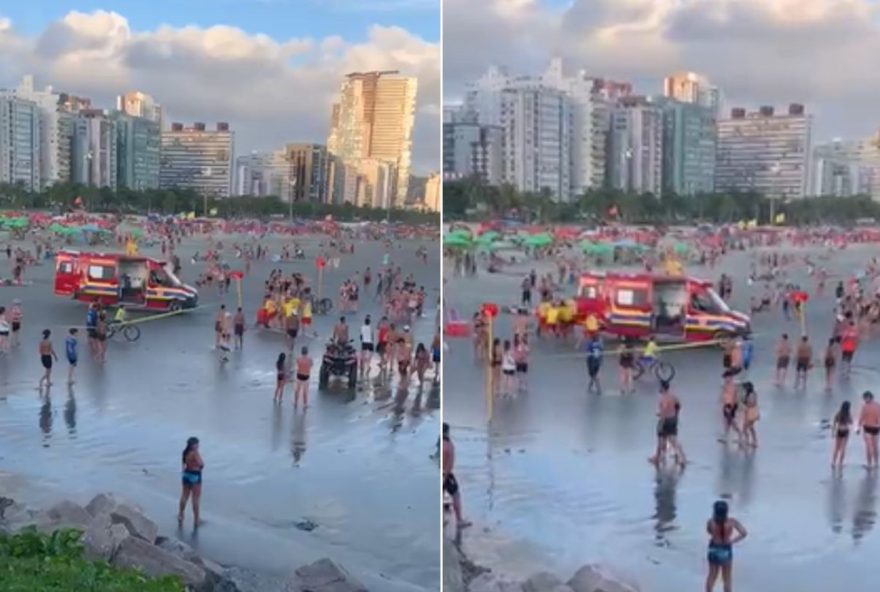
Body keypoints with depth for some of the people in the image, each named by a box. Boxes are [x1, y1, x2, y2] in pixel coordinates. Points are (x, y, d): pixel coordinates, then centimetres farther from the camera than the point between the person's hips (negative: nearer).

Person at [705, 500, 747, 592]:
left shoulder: (711, 522, -15)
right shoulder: (732, 521, -18)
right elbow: (744, 533, -18)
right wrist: (733, 541, -8)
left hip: (713, 550, 1)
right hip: (726, 551, -1)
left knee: (712, 575, 20)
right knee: (727, 578, 13)